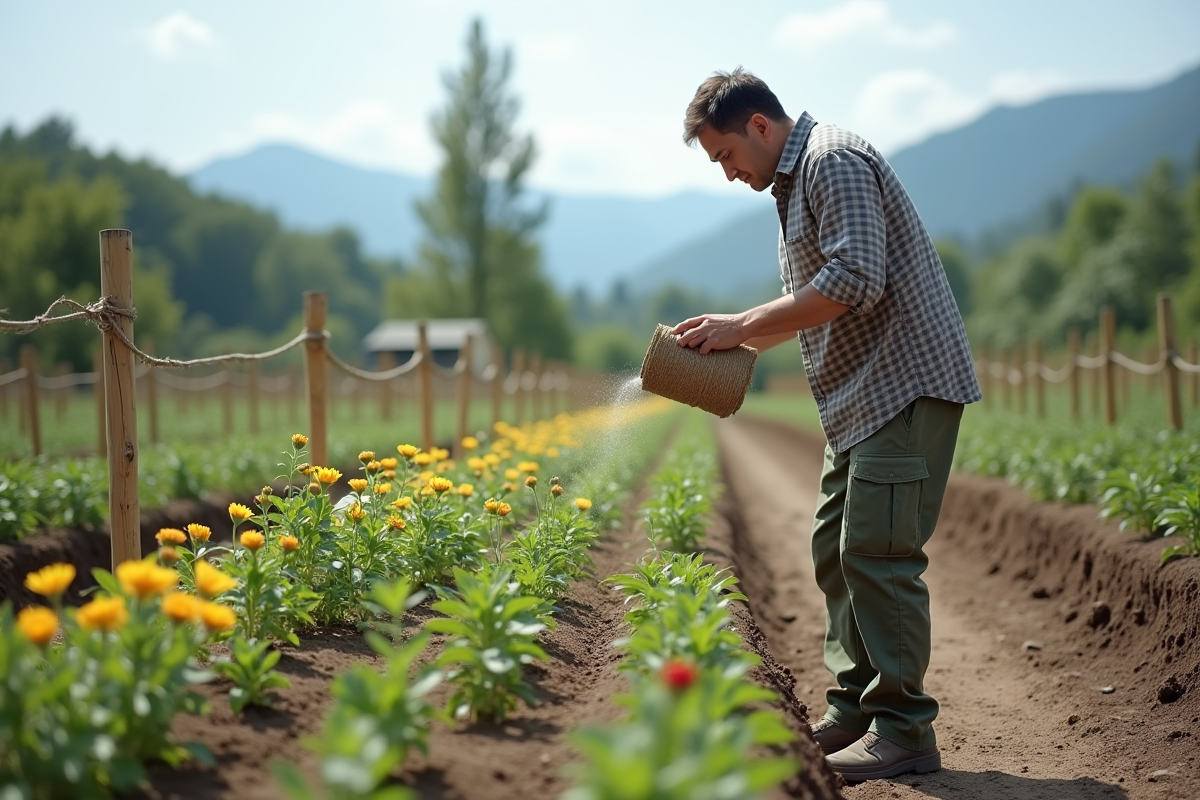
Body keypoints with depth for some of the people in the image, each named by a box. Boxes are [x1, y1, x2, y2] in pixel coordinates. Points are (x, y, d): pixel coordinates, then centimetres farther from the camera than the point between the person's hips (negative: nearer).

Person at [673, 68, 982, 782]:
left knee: (877, 552, -12)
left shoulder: (834, 160, -11)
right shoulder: (796, 181, 21)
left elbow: (852, 282, -23)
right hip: (864, 396, 11)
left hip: (907, 382, -11)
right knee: (836, 548, 11)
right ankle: (854, 710, 19)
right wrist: (737, 344, 9)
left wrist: (743, 325, -17)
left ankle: (905, 732, -5)